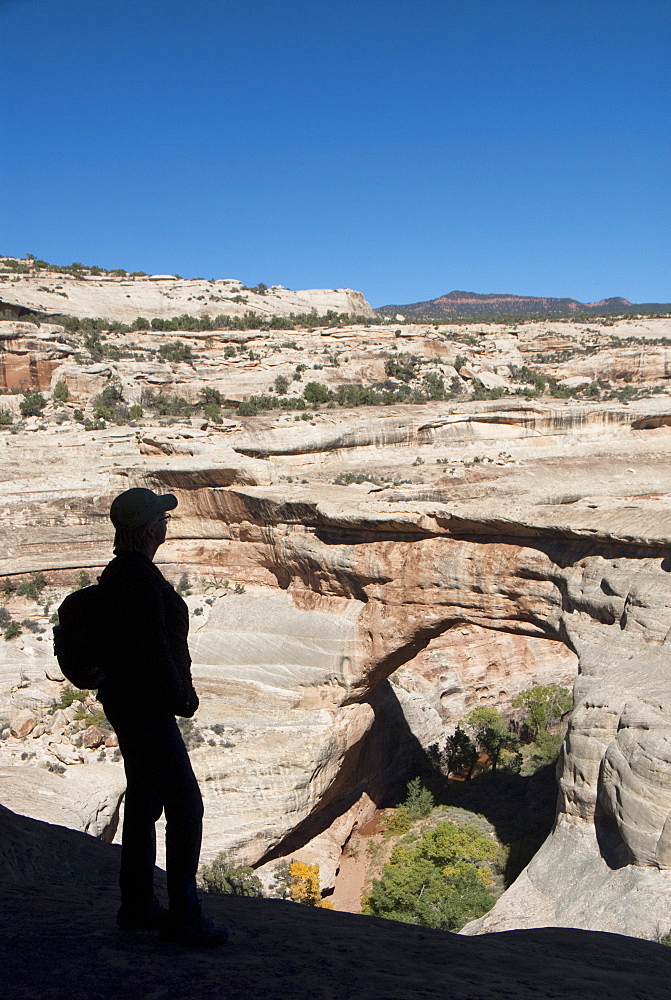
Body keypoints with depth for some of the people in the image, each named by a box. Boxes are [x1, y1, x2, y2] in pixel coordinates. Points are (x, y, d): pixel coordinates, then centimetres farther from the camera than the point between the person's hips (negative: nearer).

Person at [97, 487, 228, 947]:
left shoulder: (120, 572, 13)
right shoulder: (140, 575, -20)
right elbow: (152, 645, -23)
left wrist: (180, 689, 12)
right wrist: (180, 696, -11)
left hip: (128, 704, 11)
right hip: (147, 707, -11)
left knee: (144, 803, 17)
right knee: (186, 805, -6)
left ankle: (138, 906, 28)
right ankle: (184, 916, 0)